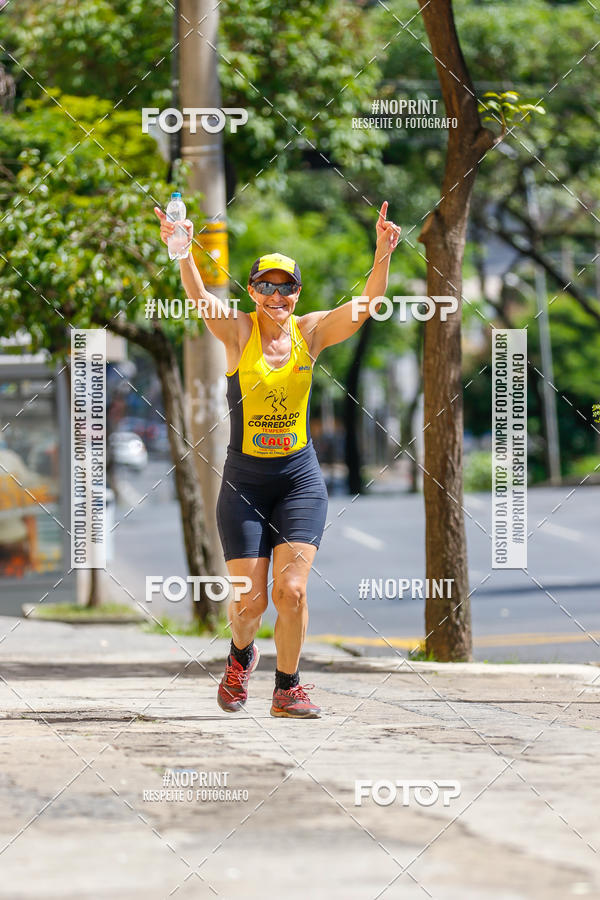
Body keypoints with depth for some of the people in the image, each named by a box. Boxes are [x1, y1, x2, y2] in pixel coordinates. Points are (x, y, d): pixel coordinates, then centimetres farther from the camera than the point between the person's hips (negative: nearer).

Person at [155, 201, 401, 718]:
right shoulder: (238, 332, -6)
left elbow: (366, 305, -13)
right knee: (252, 599, -1)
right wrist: (183, 253, -44)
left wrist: (382, 256, -31)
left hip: (300, 479, 1)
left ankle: (288, 688, 8)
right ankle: (241, 656, 32)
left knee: (291, 589, -11)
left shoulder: (312, 332, 0)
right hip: (244, 479, -1)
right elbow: (199, 297, -24)